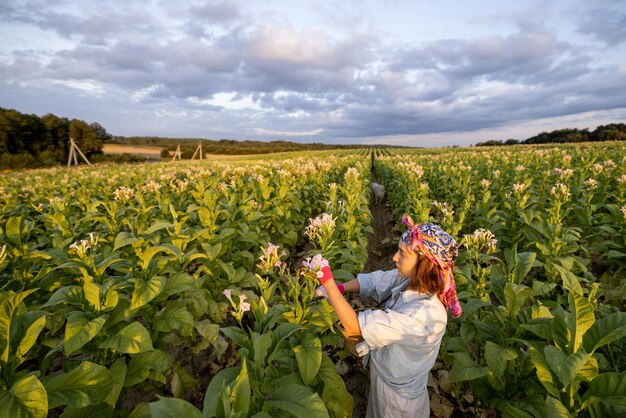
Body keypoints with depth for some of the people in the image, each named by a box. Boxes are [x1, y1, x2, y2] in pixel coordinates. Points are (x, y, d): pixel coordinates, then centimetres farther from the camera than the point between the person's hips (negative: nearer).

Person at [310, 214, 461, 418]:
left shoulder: (423, 314, -40)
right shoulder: (411, 280, -19)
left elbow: (354, 325, -39)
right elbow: (373, 281, -4)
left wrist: (327, 280, -35)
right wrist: (338, 288, -18)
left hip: (398, 395, -6)